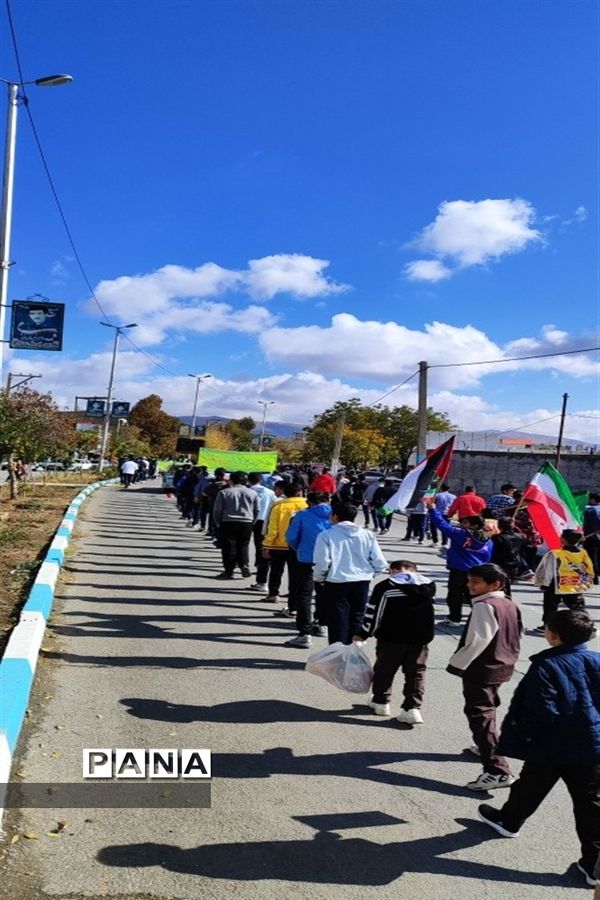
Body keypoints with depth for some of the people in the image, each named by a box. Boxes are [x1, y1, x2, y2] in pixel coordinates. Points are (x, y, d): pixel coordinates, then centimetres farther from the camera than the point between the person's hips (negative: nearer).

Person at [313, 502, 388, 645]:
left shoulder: (326, 535, -8)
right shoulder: (367, 535, 3)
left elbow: (322, 563, -13)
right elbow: (380, 563, 0)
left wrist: (319, 579, 7)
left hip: (337, 583, -4)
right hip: (362, 583, 4)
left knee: (338, 622, 7)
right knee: (356, 621, 17)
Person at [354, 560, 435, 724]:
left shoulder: (385, 586, -3)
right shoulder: (429, 585, 8)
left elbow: (373, 612, -2)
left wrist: (363, 634, 6)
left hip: (391, 638, -2)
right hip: (420, 638, 2)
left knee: (384, 669, 15)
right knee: (416, 673, 9)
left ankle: (381, 702, 27)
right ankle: (412, 708, 0)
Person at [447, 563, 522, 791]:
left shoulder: (484, 606, -21)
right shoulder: (511, 605, 7)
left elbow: (477, 641, -25)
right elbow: (516, 637, 15)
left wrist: (457, 663, -16)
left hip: (480, 670, -10)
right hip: (501, 667, 10)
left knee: (480, 716, -9)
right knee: (488, 708, 29)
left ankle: (498, 770, -14)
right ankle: (486, 748, 48)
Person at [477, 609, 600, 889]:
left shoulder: (546, 666, -19)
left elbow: (540, 712, -21)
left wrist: (521, 739, -8)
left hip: (550, 748, -3)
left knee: (530, 787, 18)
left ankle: (508, 821, 39)